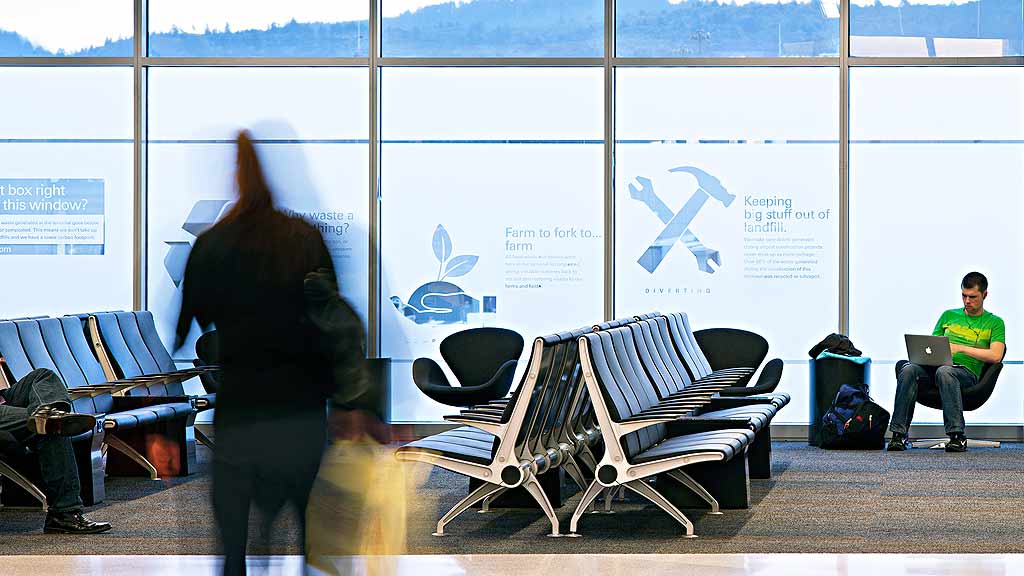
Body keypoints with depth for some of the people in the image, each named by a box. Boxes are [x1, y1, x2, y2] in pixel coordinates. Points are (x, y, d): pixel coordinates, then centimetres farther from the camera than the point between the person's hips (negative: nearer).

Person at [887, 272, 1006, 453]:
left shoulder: (994, 323, 13)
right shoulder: (949, 316, 26)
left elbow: (995, 356, -2)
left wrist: (961, 348, -8)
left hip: (967, 371, -4)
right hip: (934, 366, 4)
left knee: (944, 371, -41)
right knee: (908, 369, -30)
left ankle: (957, 436, -41)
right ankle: (898, 434, -35)